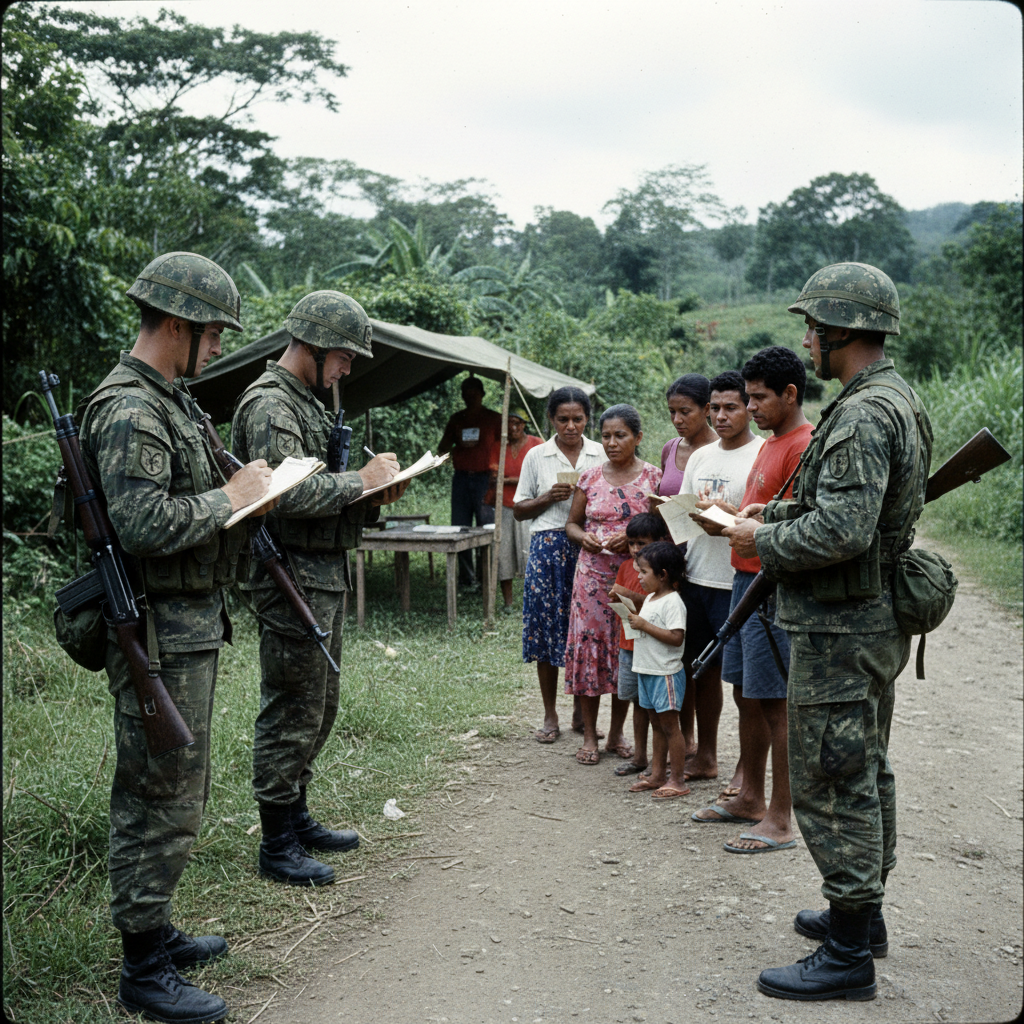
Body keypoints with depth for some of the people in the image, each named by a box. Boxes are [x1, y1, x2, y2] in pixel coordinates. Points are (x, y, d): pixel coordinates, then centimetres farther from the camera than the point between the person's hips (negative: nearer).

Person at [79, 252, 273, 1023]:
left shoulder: (169, 401, 16)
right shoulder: (128, 409, -18)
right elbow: (145, 523, -28)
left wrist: (238, 490, 10)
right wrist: (231, 497, -17)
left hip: (193, 627, 11)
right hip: (162, 635, -11)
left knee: (178, 790, 19)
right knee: (160, 800, -2)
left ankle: (155, 933, 32)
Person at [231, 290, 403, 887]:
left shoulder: (305, 402, 18)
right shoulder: (269, 403, -15)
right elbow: (287, 492, -27)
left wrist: (372, 491, 4)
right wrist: (361, 481, -19)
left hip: (325, 576, 11)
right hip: (292, 580, -11)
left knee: (320, 706, 18)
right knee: (292, 714, -2)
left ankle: (297, 817, 31)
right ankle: (277, 845, 9)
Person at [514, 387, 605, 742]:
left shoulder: (601, 455, 7)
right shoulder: (536, 456, 6)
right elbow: (519, 510, 9)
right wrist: (549, 497, -8)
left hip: (590, 548, 1)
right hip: (548, 546, 0)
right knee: (547, 627, 1)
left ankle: (581, 709, 20)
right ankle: (550, 715, 14)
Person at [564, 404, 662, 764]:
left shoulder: (653, 477, 0)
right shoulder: (590, 478, 6)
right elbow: (572, 523, 12)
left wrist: (632, 537, -17)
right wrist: (583, 536, -10)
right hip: (593, 575, 1)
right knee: (588, 647, 0)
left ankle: (616, 734, 19)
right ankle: (589, 736, 13)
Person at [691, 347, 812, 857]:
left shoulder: (804, 446, -15)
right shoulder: (771, 443, 18)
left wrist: (733, 521, -21)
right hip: (746, 579, 10)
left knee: (774, 703, -4)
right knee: (745, 694, 16)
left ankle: (780, 821, 6)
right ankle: (750, 799, 29)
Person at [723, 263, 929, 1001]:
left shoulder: (863, 416, -22)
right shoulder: (900, 401, 12)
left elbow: (842, 531, -30)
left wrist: (764, 543, -15)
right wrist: (778, 511, 14)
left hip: (840, 629, -11)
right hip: (878, 618, 11)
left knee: (831, 782, -3)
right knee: (866, 772, 19)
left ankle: (849, 955, 7)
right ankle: (863, 914, 34)